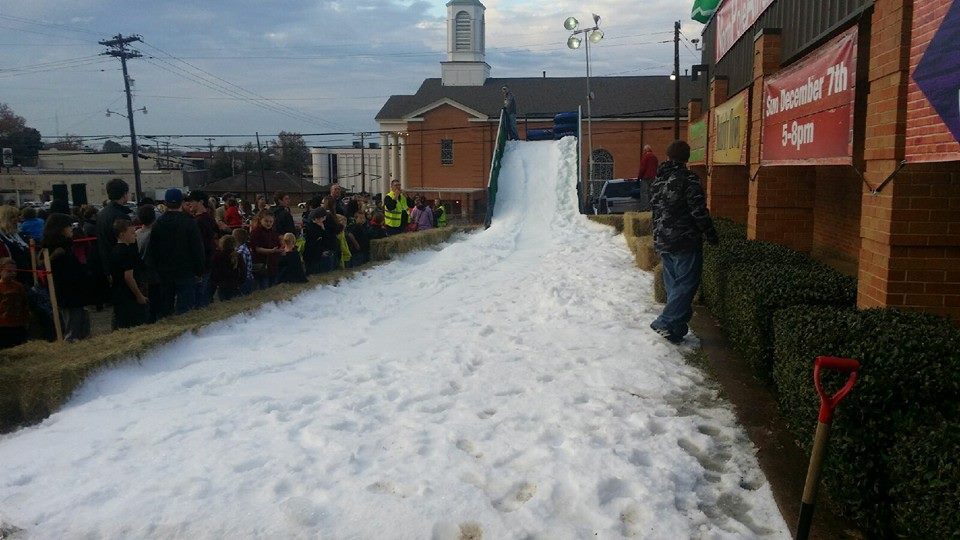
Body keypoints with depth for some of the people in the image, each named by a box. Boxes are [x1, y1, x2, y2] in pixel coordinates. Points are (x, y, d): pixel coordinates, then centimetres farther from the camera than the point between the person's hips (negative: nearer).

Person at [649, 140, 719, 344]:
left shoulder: (658, 180, 10)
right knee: (686, 284, -2)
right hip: (685, 241, -7)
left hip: (662, 241, 7)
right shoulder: (688, 179, -13)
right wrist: (711, 234, -3)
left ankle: (676, 327, 19)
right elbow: (699, 211, -15)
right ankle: (667, 323, -10)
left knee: (673, 284, 14)